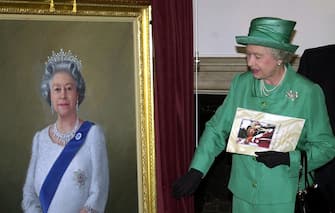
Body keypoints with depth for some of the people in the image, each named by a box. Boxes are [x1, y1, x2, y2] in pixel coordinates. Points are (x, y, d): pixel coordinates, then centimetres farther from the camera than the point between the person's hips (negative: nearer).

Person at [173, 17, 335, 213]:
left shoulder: (309, 93, -12)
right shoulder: (241, 83, -2)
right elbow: (216, 129, 2)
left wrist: (289, 158, -21)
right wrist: (196, 171, -7)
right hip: (242, 192, 3)